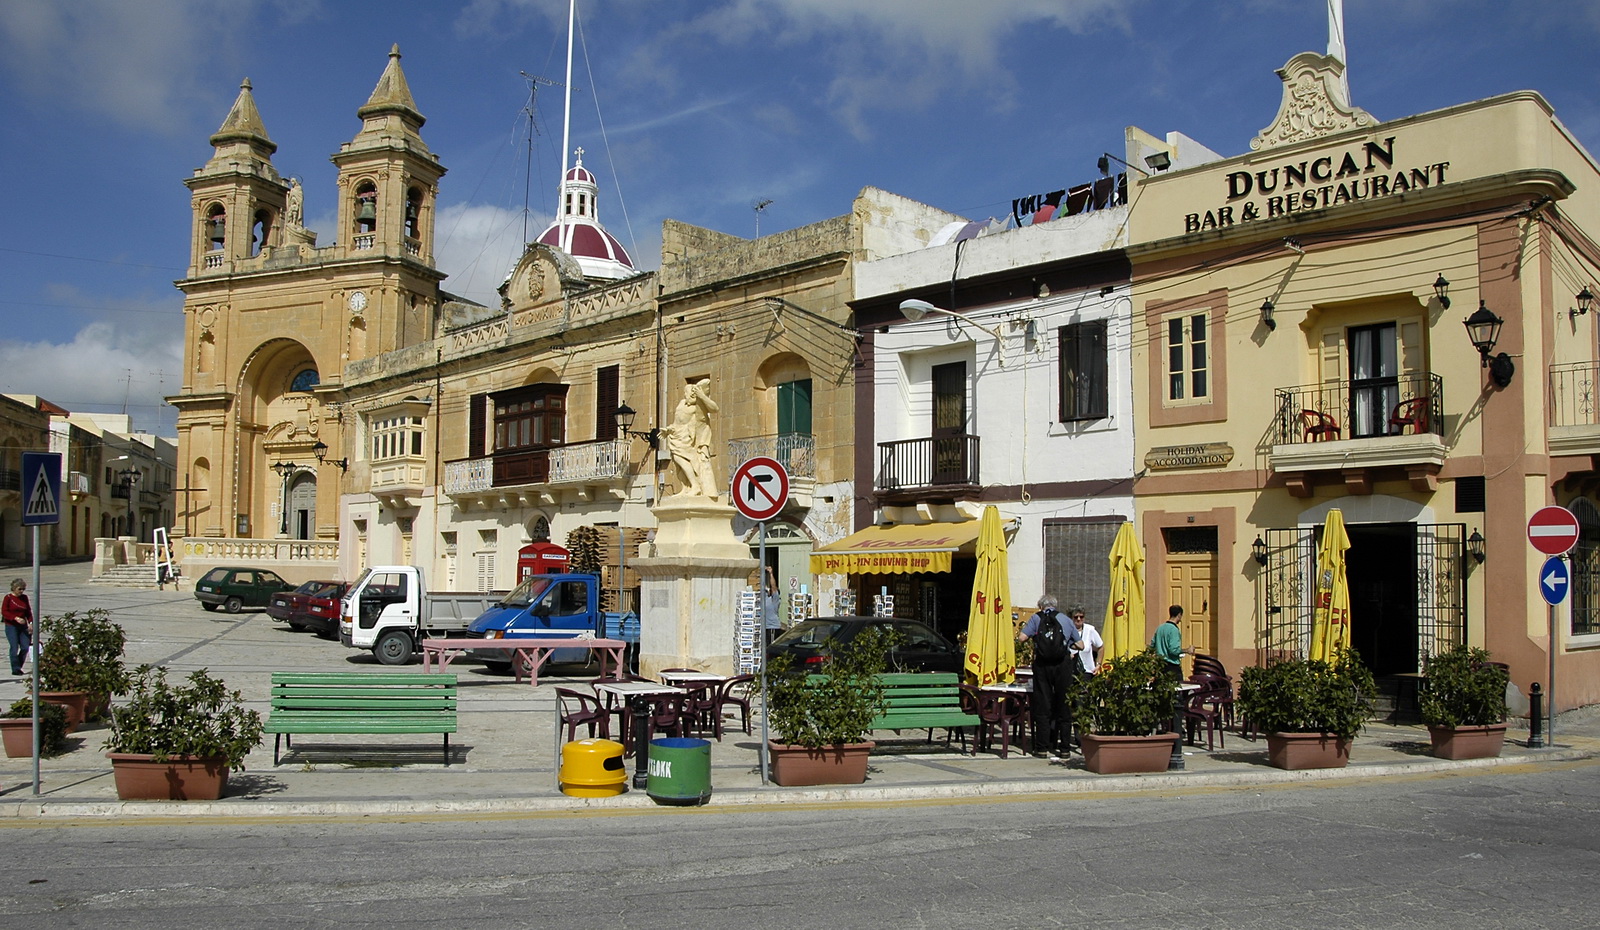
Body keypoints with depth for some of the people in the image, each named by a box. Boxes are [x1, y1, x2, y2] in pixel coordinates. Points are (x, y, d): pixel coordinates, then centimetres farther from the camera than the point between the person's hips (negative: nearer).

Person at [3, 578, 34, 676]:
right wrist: (16, 618, -22)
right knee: (14, 647, -7)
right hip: (11, 626, -4)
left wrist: (30, 623, 1)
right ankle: (15, 669, 1)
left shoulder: (24, 598, 9)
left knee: (25, 647, -2)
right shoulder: (8, 598, -4)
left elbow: (28, 611, 14)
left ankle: (18, 667, 15)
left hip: (23, 626, 4)